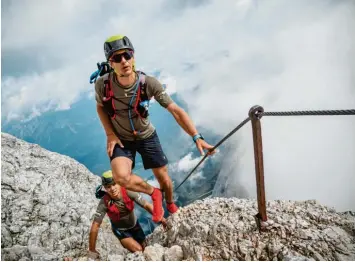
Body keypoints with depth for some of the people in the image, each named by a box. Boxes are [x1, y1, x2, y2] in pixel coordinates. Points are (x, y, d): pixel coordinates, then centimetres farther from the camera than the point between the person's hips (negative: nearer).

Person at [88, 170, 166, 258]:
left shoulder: (128, 192, -30)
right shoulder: (104, 202, -33)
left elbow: (147, 205, -22)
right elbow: (95, 227, -28)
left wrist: (162, 220, -23)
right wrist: (92, 251, -24)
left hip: (134, 224, 3)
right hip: (120, 230, -2)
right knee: (138, 250, -19)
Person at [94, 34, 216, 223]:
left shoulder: (148, 83, -28)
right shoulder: (102, 84, -24)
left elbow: (175, 111, -25)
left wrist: (197, 137, -34)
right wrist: (110, 134, -12)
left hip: (147, 136, 0)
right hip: (121, 139, 0)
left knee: (164, 180, 9)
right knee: (121, 177, -28)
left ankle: (171, 205, 46)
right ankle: (154, 193, 4)